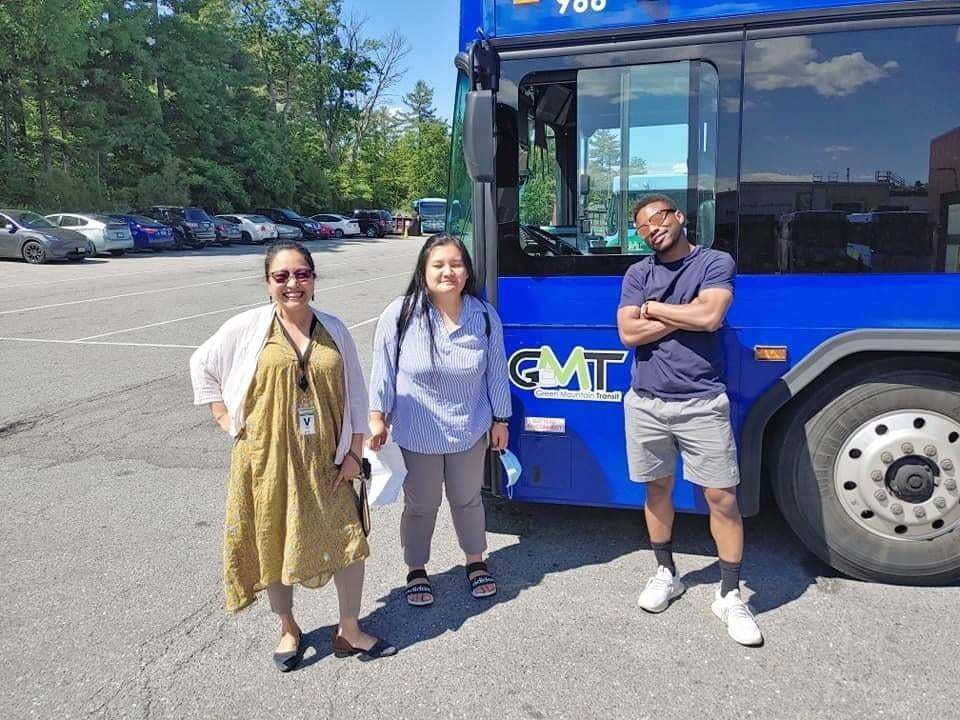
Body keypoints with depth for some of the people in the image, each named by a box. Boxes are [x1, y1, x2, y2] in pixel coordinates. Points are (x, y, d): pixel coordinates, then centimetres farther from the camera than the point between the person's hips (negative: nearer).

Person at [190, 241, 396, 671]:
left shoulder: (334, 331, 2)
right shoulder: (247, 328, -4)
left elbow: (355, 394, 5)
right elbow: (202, 364, 9)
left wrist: (353, 452, 1)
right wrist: (224, 418, 3)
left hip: (324, 459, 2)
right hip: (267, 458, -1)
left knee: (349, 539, 4)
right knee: (274, 543, 11)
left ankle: (349, 632, 25)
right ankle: (288, 630, 35)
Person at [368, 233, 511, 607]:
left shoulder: (485, 316, -7)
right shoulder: (400, 314, -15)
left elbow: (496, 372, 2)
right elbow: (384, 369, -6)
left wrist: (500, 420, 6)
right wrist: (378, 417, -6)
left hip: (470, 432, 2)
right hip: (416, 434, -2)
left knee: (467, 499, 20)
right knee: (421, 504, 13)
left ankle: (476, 562, 42)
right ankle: (416, 570, 36)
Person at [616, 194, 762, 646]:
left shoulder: (716, 263, -1)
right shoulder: (638, 274, 7)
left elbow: (710, 317, -18)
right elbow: (628, 333, -6)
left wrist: (652, 308, -6)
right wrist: (686, 315, -10)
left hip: (702, 403, -3)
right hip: (646, 402, 3)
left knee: (722, 497, 0)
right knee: (657, 490, 15)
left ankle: (729, 595, 15)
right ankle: (665, 573, 34)